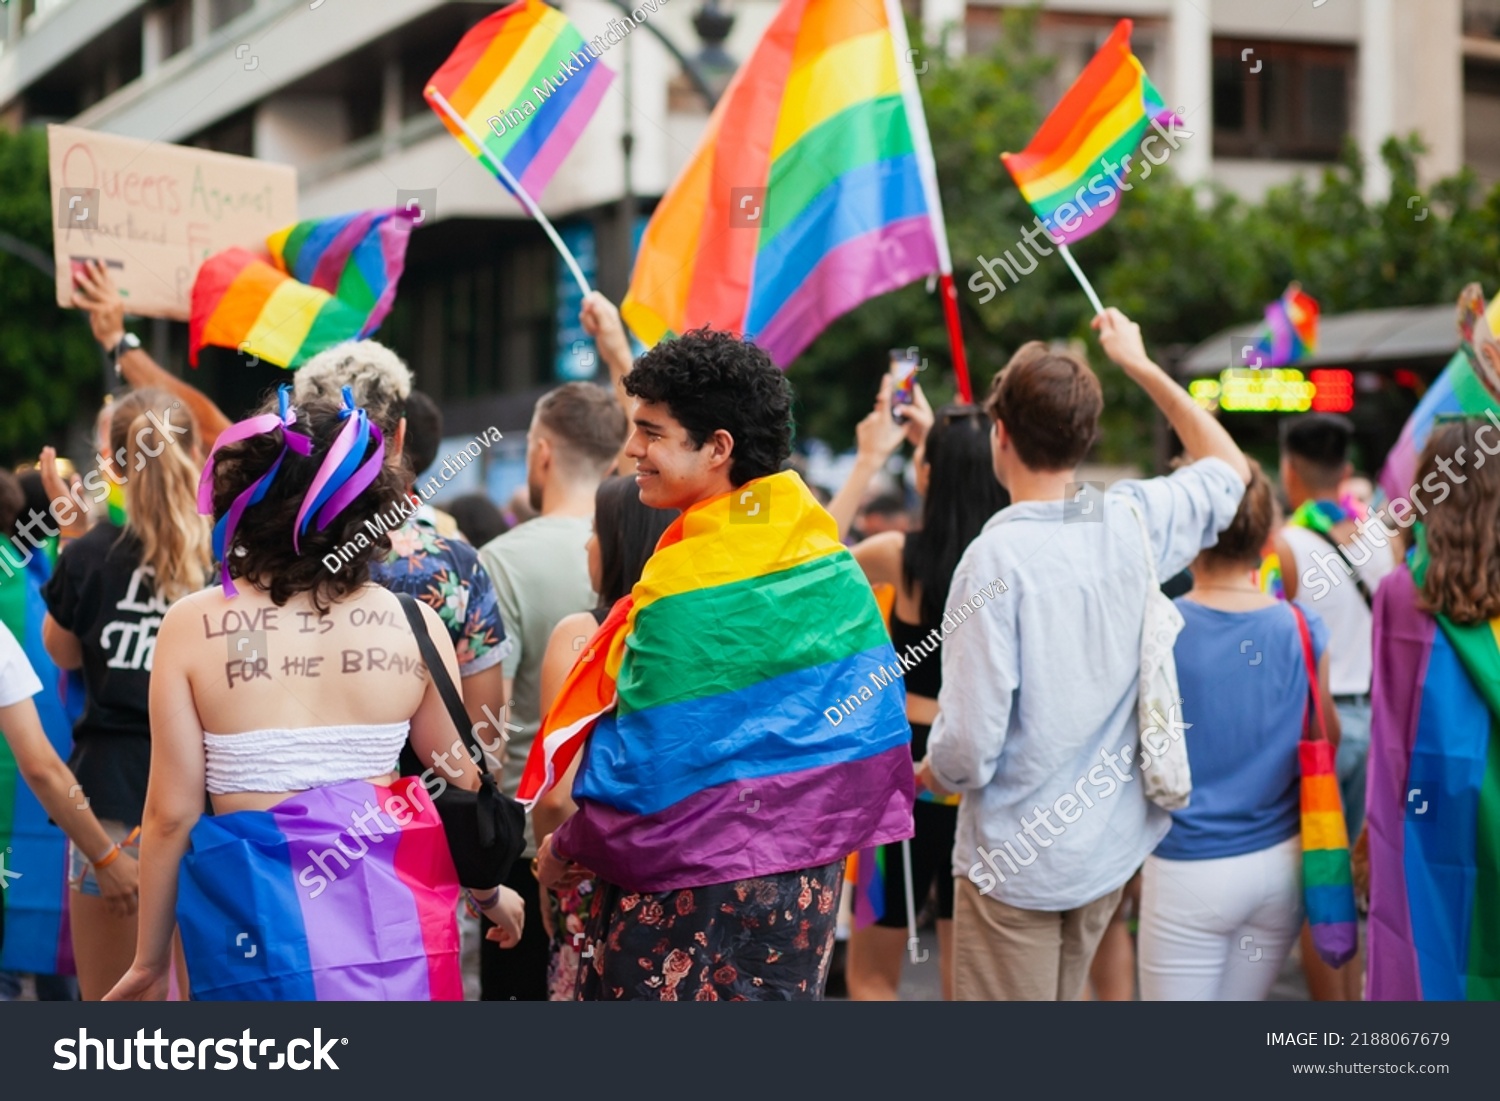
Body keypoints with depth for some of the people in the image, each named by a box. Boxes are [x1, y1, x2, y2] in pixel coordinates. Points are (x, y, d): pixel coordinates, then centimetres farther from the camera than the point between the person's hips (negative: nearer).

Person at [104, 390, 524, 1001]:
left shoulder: (193, 627, -6)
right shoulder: (414, 624, -1)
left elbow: (172, 815, -5)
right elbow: (461, 785, 9)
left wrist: (150, 960, 8)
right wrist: (489, 891, 28)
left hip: (260, 919, -2)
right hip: (392, 921, 2)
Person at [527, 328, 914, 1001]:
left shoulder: (685, 592, -18)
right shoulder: (829, 560, 5)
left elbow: (646, 767, -17)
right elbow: (871, 715, 10)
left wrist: (567, 851, -2)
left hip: (691, 895, -8)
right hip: (808, 875, 8)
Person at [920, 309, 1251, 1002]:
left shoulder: (997, 555, -21)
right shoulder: (1133, 523, -4)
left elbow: (970, 742, -22)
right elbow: (1230, 470, 19)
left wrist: (930, 773, 1)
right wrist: (1142, 366, 23)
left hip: (1017, 860, -6)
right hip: (1111, 847, 6)